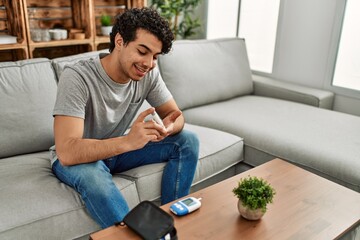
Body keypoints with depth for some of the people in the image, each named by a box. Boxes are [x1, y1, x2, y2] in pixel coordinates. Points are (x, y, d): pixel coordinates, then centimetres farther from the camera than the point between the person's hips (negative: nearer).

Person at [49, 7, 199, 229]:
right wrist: (127, 141, -49)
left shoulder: (149, 74, -14)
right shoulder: (77, 77, -30)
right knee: (92, 174, -40)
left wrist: (169, 127, -30)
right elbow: (67, 153, -36)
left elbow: (174, 113, -5)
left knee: (188, 141, -10)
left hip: (118, 148, 5)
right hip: (76, 158, -5)